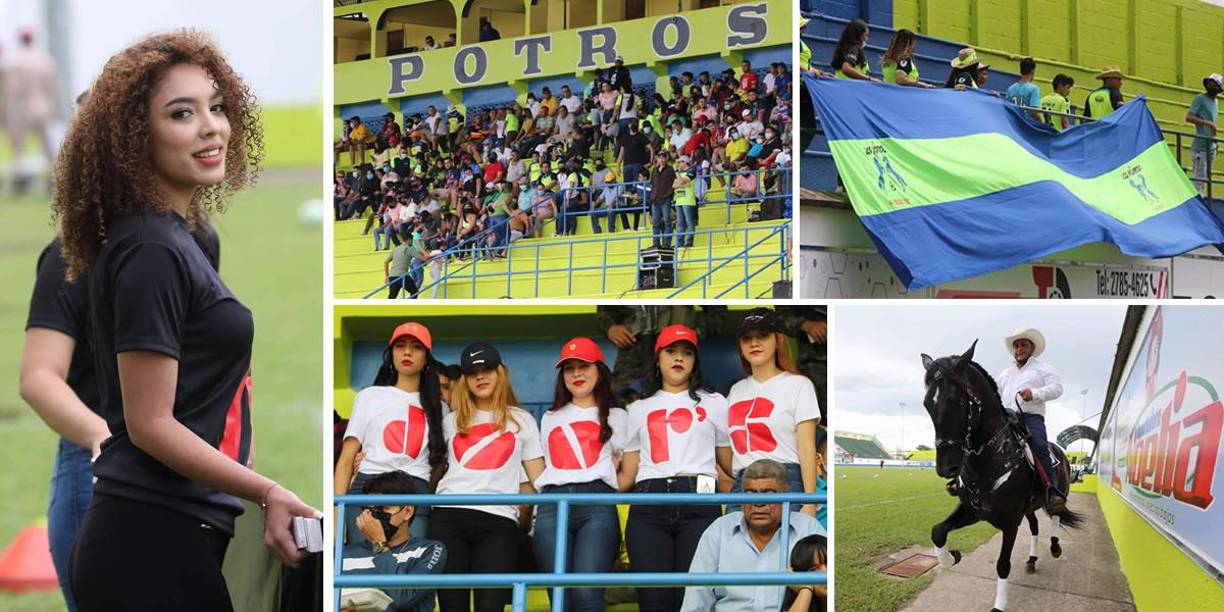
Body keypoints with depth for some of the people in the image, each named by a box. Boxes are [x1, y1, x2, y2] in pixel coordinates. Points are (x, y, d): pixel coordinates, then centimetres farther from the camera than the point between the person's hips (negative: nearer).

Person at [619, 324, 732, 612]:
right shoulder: (639, 409, 21)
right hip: (649, 507, 1)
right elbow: (628, 475, 16)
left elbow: (733, 464, 14)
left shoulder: (714, 403, 18)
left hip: (699, 505, -1)